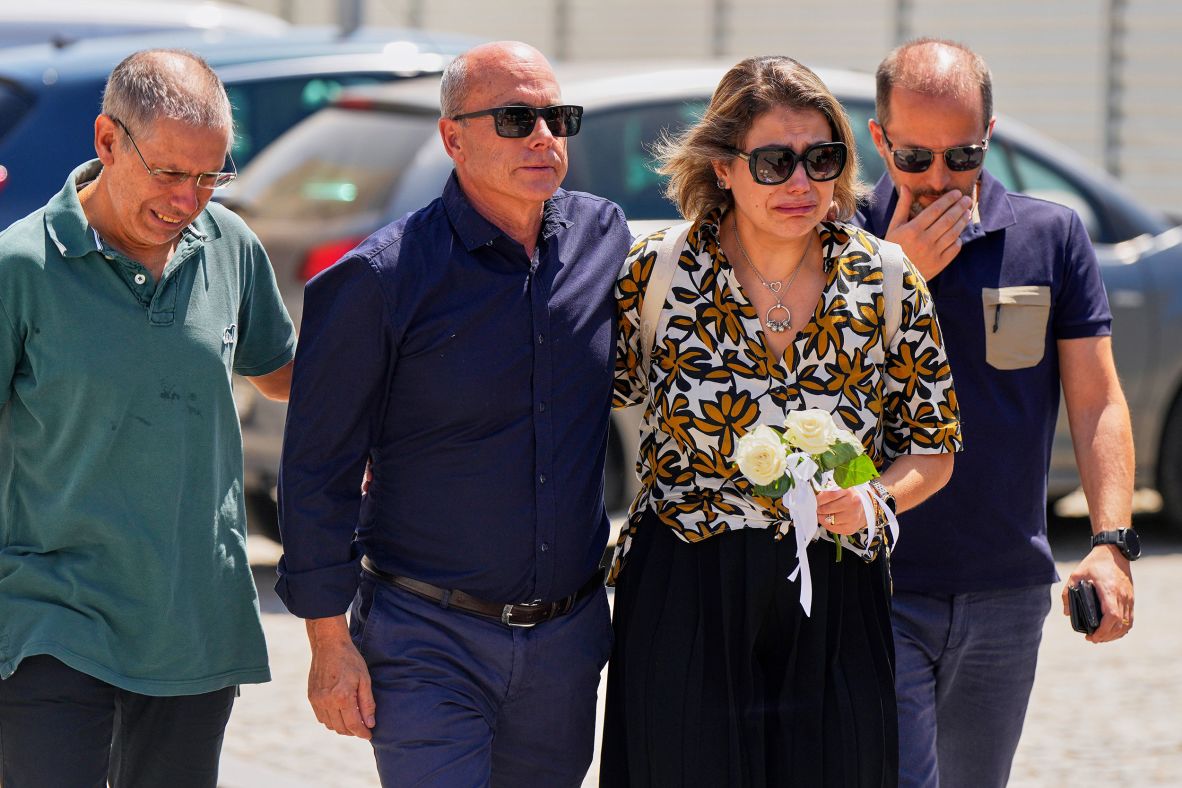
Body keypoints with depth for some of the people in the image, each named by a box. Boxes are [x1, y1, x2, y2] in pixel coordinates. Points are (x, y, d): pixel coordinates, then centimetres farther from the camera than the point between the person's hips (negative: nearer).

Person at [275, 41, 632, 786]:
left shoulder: (604, 237, 3)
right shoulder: (384, 277, -10)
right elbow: (319, 467, -7)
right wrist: (329, 640, -9)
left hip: (569, 638, 5)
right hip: (429, 638, -5)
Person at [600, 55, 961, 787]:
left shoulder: (887, 284, -1)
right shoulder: (656, 274, -5)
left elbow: (934, 448, 8)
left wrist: (872, 501, -11)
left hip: (833, 610, 1)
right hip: (681, 611, -1)